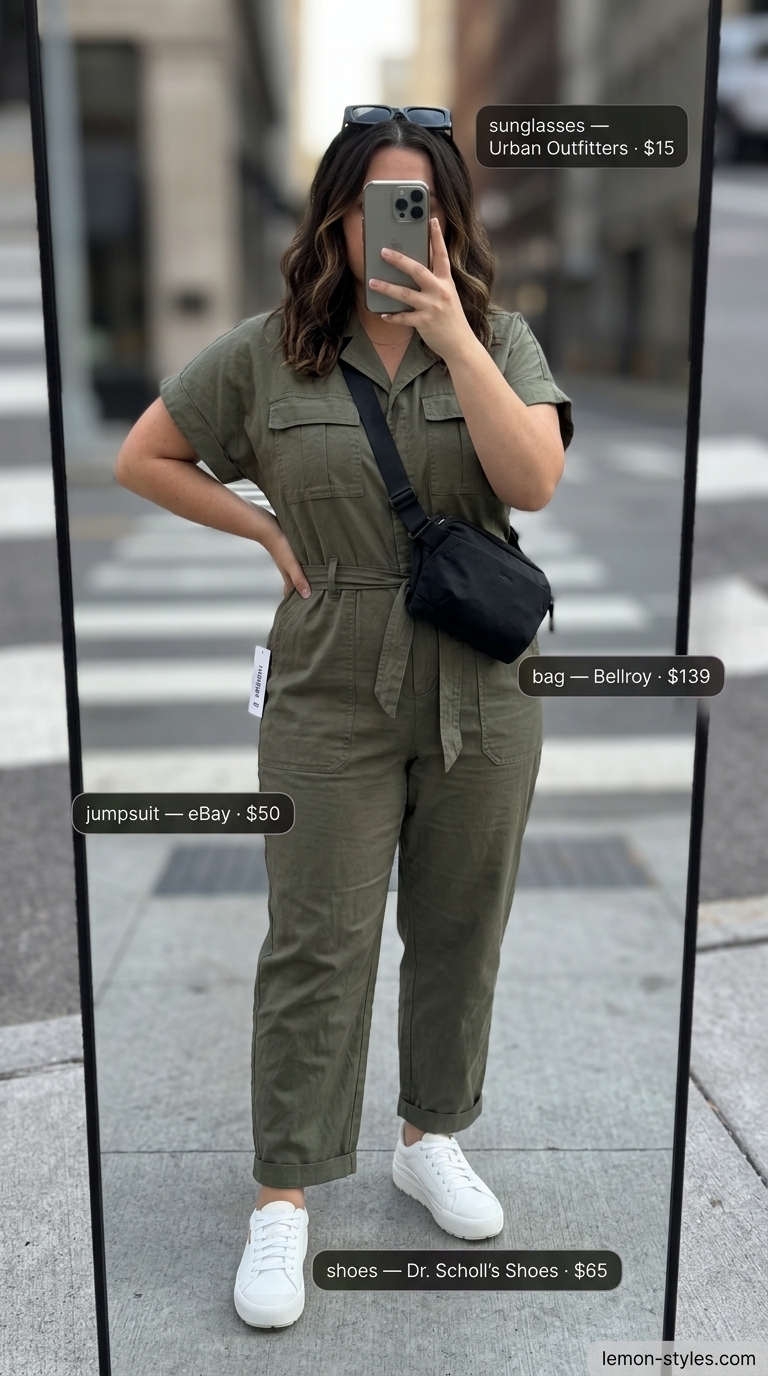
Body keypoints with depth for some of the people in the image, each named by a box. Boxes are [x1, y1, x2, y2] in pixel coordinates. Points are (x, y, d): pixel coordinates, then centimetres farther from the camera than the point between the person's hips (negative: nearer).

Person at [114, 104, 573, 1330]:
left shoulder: (501, 341, 1)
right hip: (334, 696, -2)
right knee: (318, 946, 3)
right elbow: (141, 459, 6)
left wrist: (452, 335, -19)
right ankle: (284, 1198, 17)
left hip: (484, 691, 2)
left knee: (460, 932, 14)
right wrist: (268, 531, -3)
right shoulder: (267, 353, -1)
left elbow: (535, 481, -15)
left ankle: (432, 1136, 36)